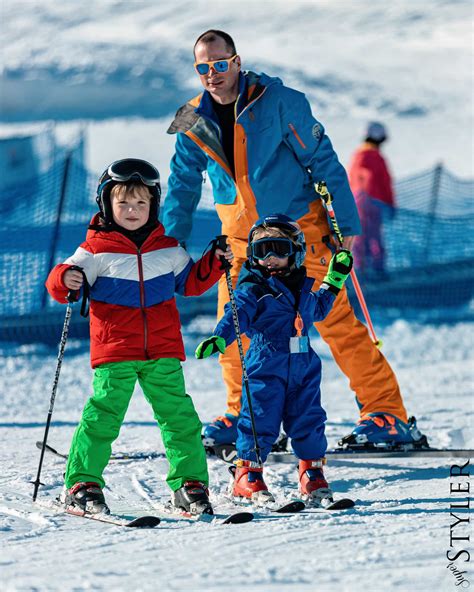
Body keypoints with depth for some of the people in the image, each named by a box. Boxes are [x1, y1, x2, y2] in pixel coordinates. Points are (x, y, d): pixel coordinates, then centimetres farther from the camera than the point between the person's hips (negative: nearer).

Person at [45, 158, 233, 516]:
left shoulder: (168, 247, 12)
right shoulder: (96, 249, 1)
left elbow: (190, 282, 25)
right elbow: (61, 283, -1)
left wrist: (214, 263, 10)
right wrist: (65, 279, -23)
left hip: (163, 352, 3)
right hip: (114, 353, -3)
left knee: (179, 415, 0)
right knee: (104, 414, -9)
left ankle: (189, 482, 7)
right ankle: (82, 483, -2)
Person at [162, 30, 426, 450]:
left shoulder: (279, 101, -14)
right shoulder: (194, 122, -1)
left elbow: (324, 161, -10)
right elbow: (183, 186, 12)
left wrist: (346, 224, -11)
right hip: (241, 238, 4)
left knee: (336, 322, -8)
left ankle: (386, 410, -4)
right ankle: (243, 414, 19)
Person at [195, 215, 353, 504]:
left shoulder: (302, 289, 15)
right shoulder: (252, 290, -5)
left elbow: (318, 310, 35)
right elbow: (236, 317, -15)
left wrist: (333, 283, 31)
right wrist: (219, 339, -33)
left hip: (304, 369, 5)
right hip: (266, 368, -5)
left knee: (308, 421, 6)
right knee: (261, 421, -4)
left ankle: (312, 472, 19)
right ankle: (248, 474, 6)